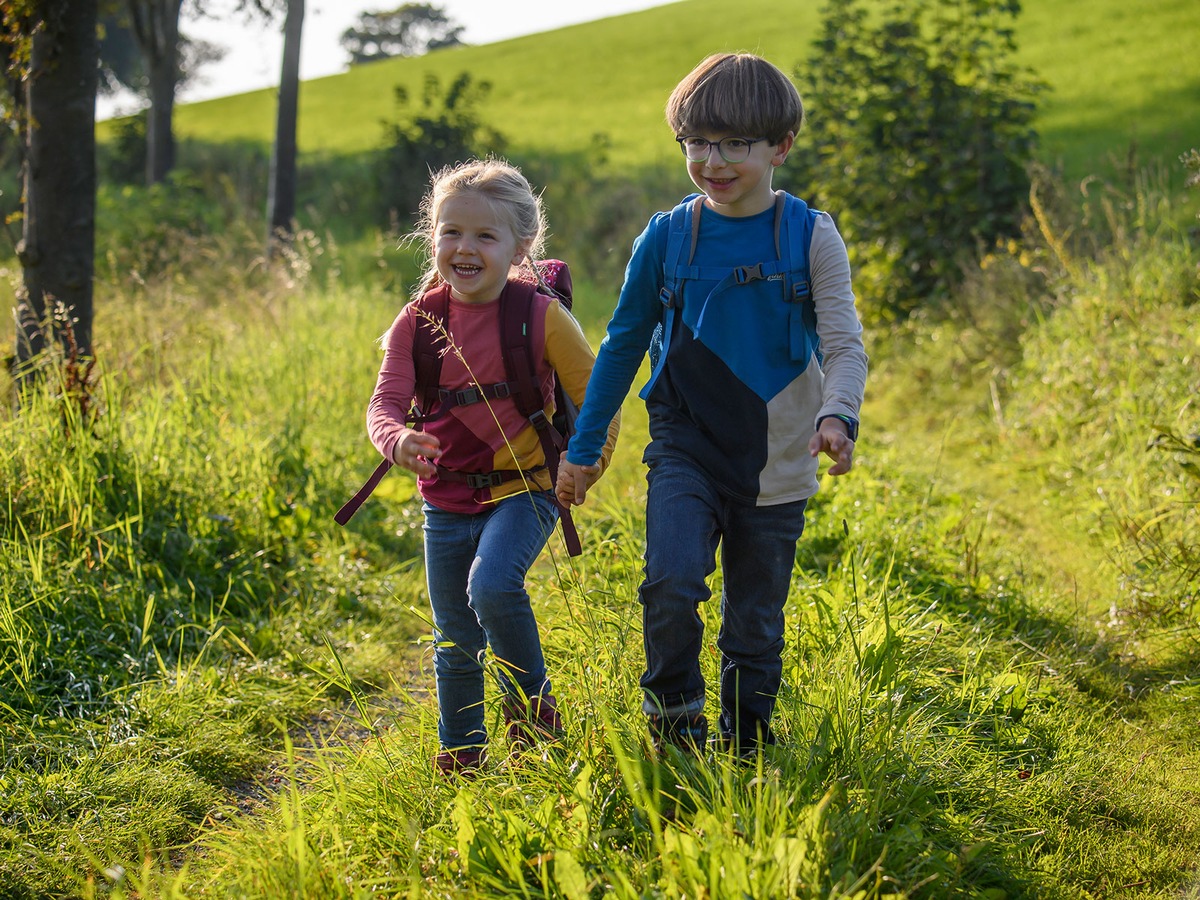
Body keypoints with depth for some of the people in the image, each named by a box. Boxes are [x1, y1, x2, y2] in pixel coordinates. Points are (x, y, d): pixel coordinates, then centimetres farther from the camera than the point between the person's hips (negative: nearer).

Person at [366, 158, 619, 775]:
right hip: (447, 499, 4)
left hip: (522, 490, -4)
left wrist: (585, 463, -7)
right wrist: (397, 441, -32)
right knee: (455, 641, 12)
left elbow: (596, 395, -1)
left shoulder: (541, 316, -11)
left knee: (492, 585, -29)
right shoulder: (418, 322, -3)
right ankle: (460, 752, 31)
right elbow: (386, 402, -12)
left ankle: (531, 703, -5)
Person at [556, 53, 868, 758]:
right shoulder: (666, 239, 0)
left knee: (756, 627, 9)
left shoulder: (811, 237, -5)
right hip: (686, 449, 0)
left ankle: (746, 751, 28)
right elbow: (623, 345, 9)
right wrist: (584, 449, 11)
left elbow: (845, 345, -12)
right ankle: (674, 724, 1)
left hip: (775, 466, 0)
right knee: (671, 582, -22)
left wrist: (837, 416, -33)